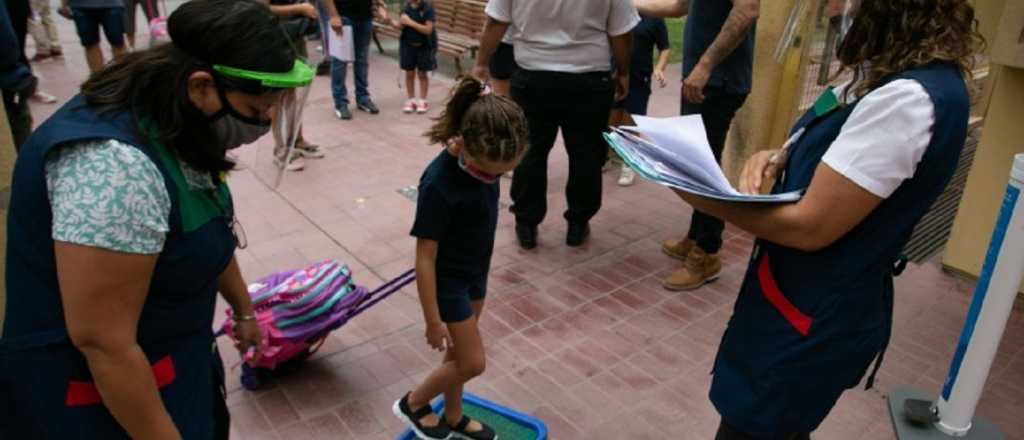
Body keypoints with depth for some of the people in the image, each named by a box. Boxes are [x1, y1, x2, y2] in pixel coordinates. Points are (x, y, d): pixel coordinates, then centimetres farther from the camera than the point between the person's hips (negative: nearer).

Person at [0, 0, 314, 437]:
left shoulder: (177, 127, -3)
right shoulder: (116, 163, -33)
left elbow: (208, 233, 11)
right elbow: (101, 341, -29)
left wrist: (243, 310, 22)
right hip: (102, 397, -8)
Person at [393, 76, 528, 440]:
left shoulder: (482, 157, -13)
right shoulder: (439, 185, -33)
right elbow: (425, 257, -25)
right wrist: (433, 319, -19)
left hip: (476, 272, 7)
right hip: (449, 280, -7)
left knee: (460, 352, 21)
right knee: (472, 362, 4)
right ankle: (413, 404, 29)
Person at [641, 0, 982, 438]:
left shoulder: (911, 98, -29)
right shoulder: (900, 77, 3)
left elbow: (810, 226, -27)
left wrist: (708, 200, -15)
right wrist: (778, 158, -7)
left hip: (816, 322, -9)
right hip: (812, 302, 9)